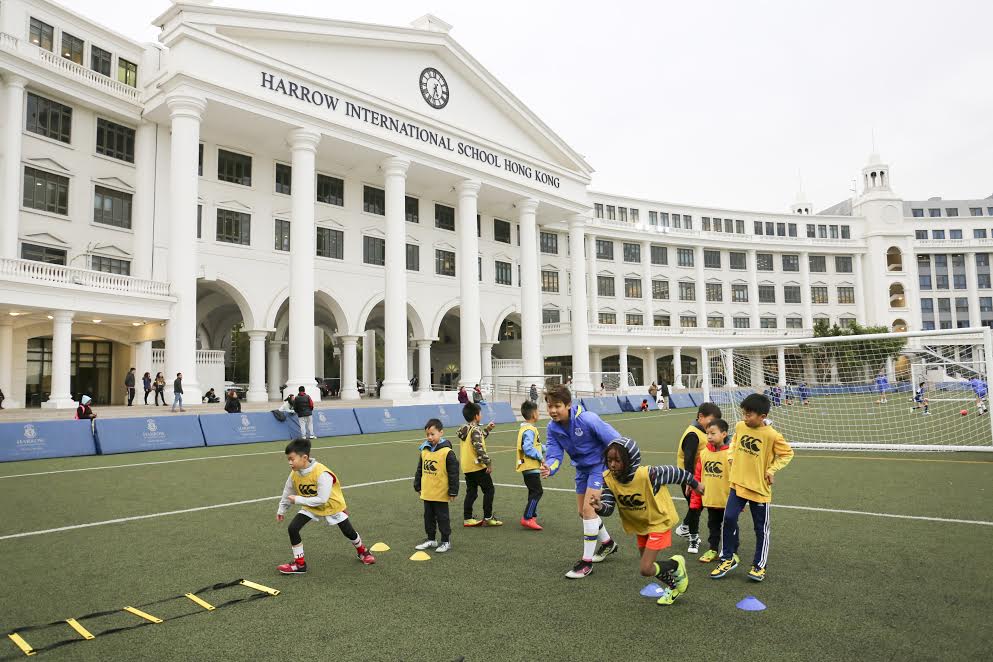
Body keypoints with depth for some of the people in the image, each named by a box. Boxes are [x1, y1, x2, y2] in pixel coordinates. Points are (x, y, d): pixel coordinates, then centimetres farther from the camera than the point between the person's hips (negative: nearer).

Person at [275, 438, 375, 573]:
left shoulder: (322, 474, -37)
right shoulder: (294, 474, -17)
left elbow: (322, 499, -36)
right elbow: (288, 493, 2)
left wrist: (298, 500, -33)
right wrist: (281, 510, 14)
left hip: (332, 506, -5)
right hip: (311, 507, 5)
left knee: (349, 532, 6)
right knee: (292, 529, -13)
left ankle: (362, 551, 37)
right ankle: (299, 564, 2)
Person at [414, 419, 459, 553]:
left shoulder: (447, 452, -15)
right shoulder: (424, 451, 3)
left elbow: (453, 473, -13)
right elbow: (419, 470, 14)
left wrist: (453, 491, -12)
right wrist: (417, 486, 15)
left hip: (441, 493, -6)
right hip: (427, 493, 6)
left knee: (442, 517, 6)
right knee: (428, 517, 17)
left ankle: (446, 541, 19)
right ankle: (430, 539, 31)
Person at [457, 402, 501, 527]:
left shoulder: (465, 429, 10)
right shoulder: (475, 430, -17)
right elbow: (479, 448, -24)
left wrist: (487, 429, 21)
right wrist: (489, 463, -20)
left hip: (467, 467, 9)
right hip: (477, 466, -9)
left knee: (471, 492, 13)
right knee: (489, 490, 2)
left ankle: (467, 518, 14)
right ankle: (488, 518, 3)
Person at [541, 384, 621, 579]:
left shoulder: (587, 419, -29)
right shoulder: (552, 428, -11)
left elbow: (615, 440, -23)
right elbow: (554, 454, -15)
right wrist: (549, 469, -38)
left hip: (599, 464, -7)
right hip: (582, 468, 7)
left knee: (588, 509, -16)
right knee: (583, 511, 15)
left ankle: (587, 561, -4)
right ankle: (608, 543, 42)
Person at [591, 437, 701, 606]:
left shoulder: (647, 475, -36)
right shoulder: (609, 478, -22)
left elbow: (674, 473, -20)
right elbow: (608, 508, -21)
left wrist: (695, 484, -2)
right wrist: (599, 507, -45)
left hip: (658, 522, -6)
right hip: (639, 525, 6)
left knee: (646, 570, -12)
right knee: (649, 566, 20)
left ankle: (677, 564, 18)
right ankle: (673, 587, 49)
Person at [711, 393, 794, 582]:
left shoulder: (771, 435, -16)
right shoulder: (740, 426, -2)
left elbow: (787, 453, -4)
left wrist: (772, 470, -11)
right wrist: (731, 456, 5)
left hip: (760, 488, -3)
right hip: (738, 484, 3)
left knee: (761, 529, 9)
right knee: (729, 519, -6)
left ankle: (759, 566, 25)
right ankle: (728, 558, 11)